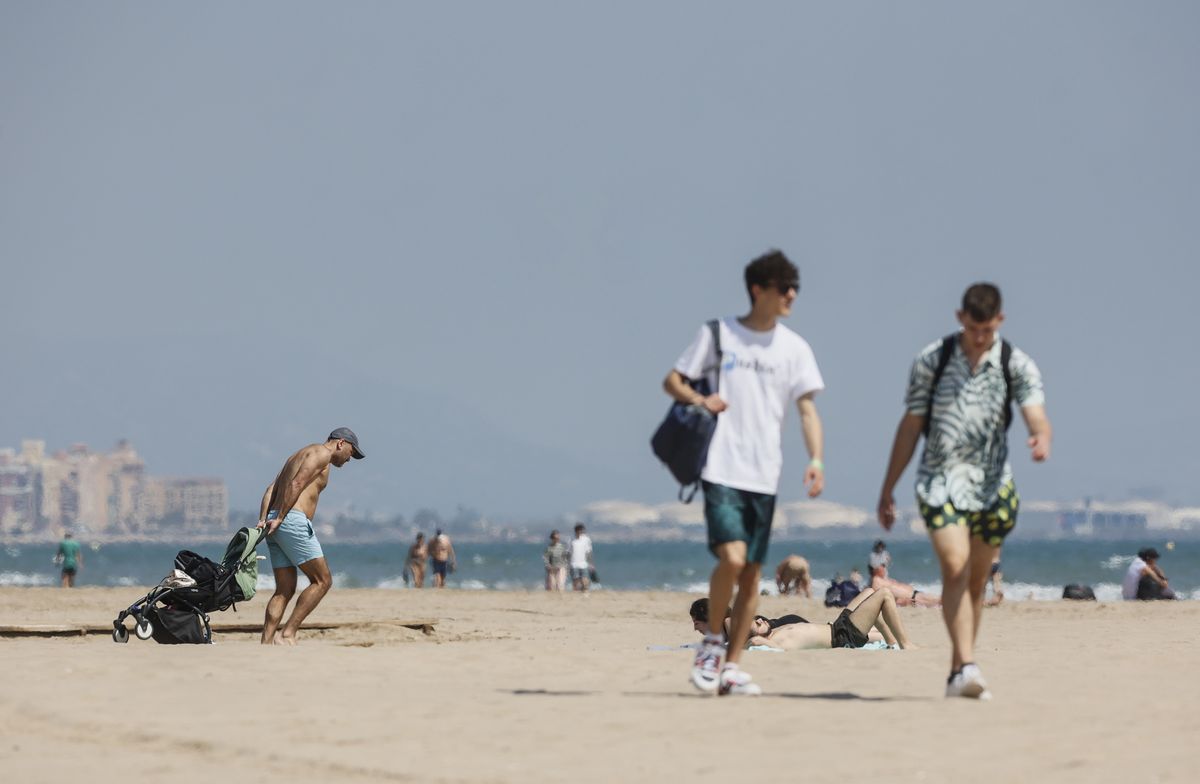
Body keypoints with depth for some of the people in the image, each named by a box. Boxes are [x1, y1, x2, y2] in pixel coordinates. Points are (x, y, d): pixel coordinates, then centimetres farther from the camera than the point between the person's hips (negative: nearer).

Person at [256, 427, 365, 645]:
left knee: (285, 590, 8)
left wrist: (263, 521, 6)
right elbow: (296, 484, -14)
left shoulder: (299, 456, 29)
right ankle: (287, 633, -11)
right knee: (322, 580, -4)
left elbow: (271, 491, 19)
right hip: (294, 521, -9)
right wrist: (279, 518, -15)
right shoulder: (322, 453, 1)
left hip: (275, 527, 9)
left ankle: (265, 644, -1)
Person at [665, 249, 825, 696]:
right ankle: (711, 643, 2)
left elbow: (807, 409, 4)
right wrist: (699, 400, -15)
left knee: (752, 573, 5)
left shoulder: (794, 348, 8)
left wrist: (816, 460, -11)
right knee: (732, 558, -20)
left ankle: (731, 666, 15)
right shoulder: (717, 334, 1)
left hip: (764, 475, 4)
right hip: (722, 469, -4)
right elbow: (672, 381, 7)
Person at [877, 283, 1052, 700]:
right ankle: (967, 666, -28)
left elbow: (1036, 414, -15)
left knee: (977, 581, 9)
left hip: (992, 484, 2)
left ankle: (958, 672, 21)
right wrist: (887, 490, 5)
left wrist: (1041, 439, -41)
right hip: (940, 479, -2)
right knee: (956, 568, -19)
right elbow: (910, 426, 5)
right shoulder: (932, 360, 0)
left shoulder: (1017, 365, 0)